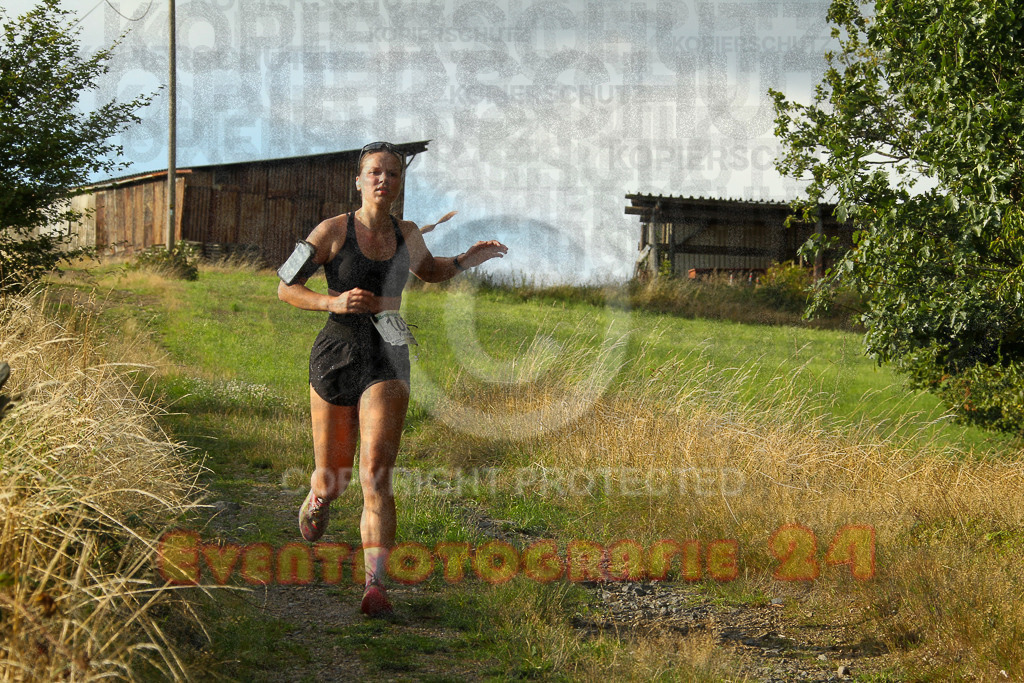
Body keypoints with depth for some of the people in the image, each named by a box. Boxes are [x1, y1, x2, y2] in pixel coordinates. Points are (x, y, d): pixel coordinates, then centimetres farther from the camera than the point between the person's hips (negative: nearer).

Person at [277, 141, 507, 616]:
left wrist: (466, 260, 11)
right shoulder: (333, 232, -4)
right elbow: (285, 288, -1)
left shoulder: (407, 235, 8)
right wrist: (334, 301, -16)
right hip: (337, 357, -1)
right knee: (332, 480, 8)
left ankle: (375, 586, -19)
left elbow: (429, 271, 30)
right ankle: (315, 504, 47)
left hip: (388, 362, 1)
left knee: (375, 474, -15)